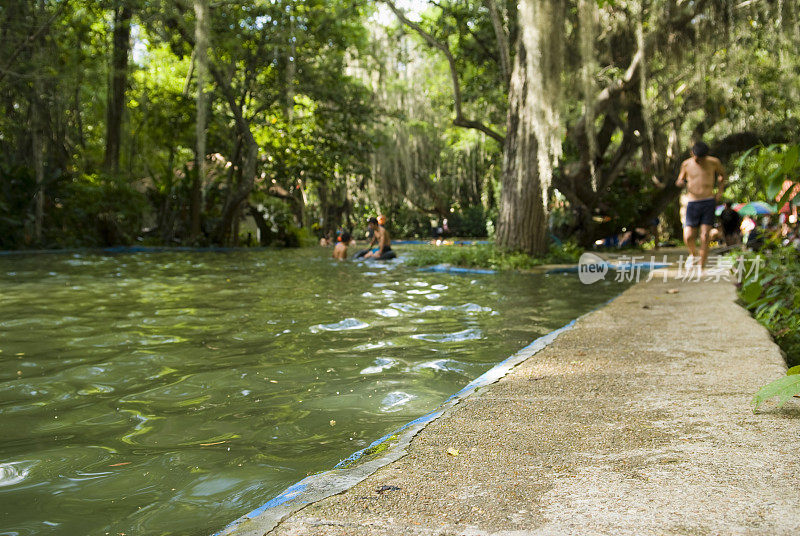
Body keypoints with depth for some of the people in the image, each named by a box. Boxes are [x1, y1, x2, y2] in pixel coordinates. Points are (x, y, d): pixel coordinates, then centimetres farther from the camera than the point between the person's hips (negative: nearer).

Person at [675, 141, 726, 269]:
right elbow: (680, 179, 16)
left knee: (704, 237, -8)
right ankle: (693, 254, 27)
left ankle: (701, 268, 1)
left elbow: (722, 174, 20)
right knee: (688, 237, -7)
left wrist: (720, 190, 6)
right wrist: (680, 182, -9)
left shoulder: (714, 162, 1)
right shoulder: (686, 164, 3)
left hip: (709, 202, -1)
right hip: (692, 204, 1)